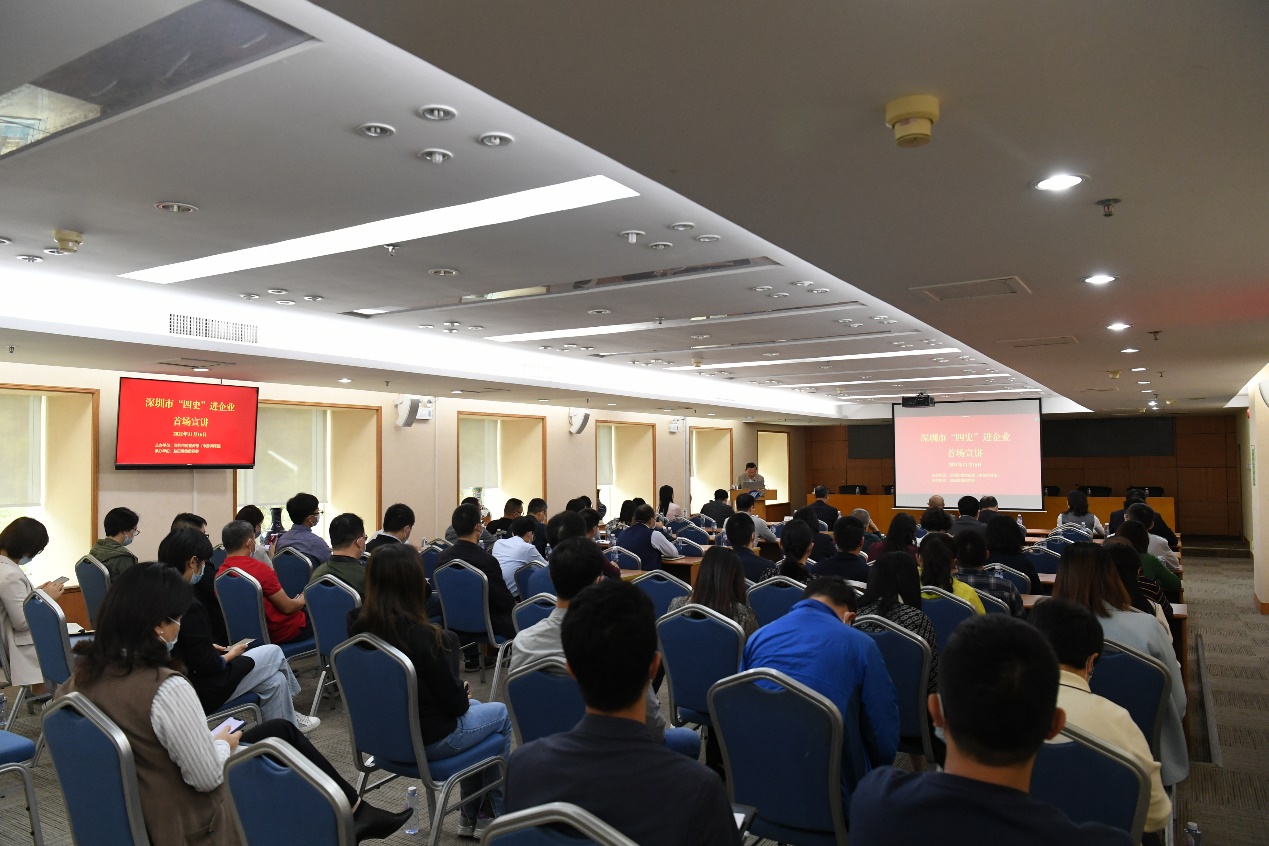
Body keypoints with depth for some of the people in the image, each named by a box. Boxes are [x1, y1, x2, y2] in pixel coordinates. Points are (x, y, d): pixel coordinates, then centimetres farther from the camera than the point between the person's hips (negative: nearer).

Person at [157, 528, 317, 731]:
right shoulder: (189, 605, -28)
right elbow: (206, 665, -22)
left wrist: (210, 647, 8)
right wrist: (230, 655, -5)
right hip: (199, 693, -8)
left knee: (275, 680, 13)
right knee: (273, 652, 8)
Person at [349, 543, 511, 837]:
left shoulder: (358, 625, -11)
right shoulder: (421, 635, -32)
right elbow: (454, 701, -20)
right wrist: (464, 699, 1)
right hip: (425, 740, -7)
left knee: (473, 707, 28)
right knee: (501, 714, 19)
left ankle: (471, 815, 36)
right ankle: (493, 812, 33)